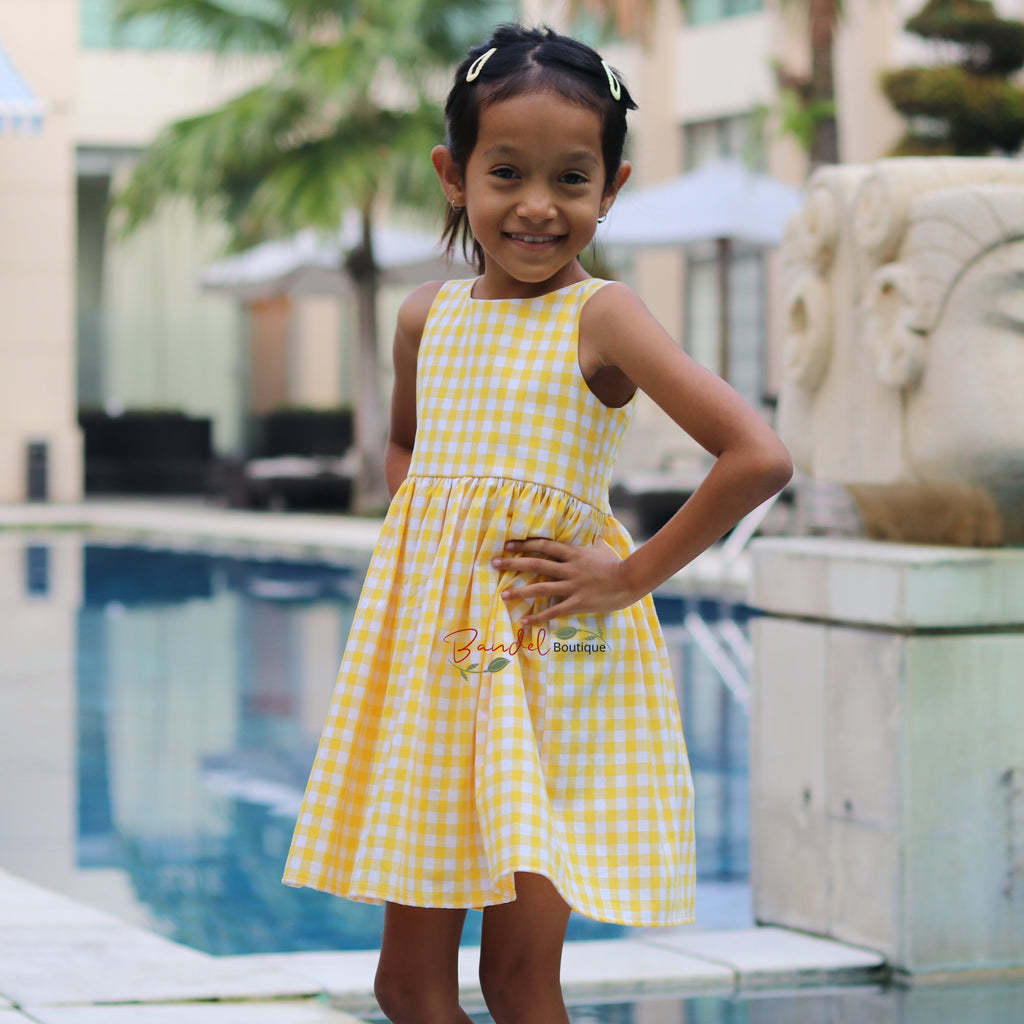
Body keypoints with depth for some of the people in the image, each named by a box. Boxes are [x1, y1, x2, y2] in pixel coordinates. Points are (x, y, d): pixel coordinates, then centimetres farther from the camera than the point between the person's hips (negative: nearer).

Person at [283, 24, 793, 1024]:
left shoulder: (600, 315, -9)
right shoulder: (428, 314, 8)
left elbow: (758, 455, -19)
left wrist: (634, 574, -13)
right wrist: (416, 542, 12)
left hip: (554, 655, -5)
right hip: (429, 643, 5)